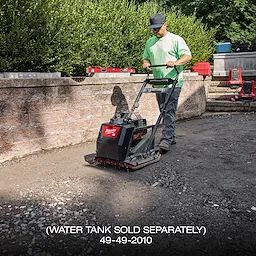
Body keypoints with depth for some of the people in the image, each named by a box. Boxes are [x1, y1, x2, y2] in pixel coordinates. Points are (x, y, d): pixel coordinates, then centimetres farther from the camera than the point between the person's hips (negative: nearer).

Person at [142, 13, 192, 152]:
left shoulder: (176, 39, -2)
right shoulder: (150, 42, 17)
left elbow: (187, 55, -7)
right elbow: (146, 57, 24)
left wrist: (176, 62, -26)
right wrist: (145, 62, 0)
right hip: (158, 83, 7)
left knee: (169, 111, -12)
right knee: (164, 112, 11)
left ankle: (166, 140, -13)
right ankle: (171, 137, 22)